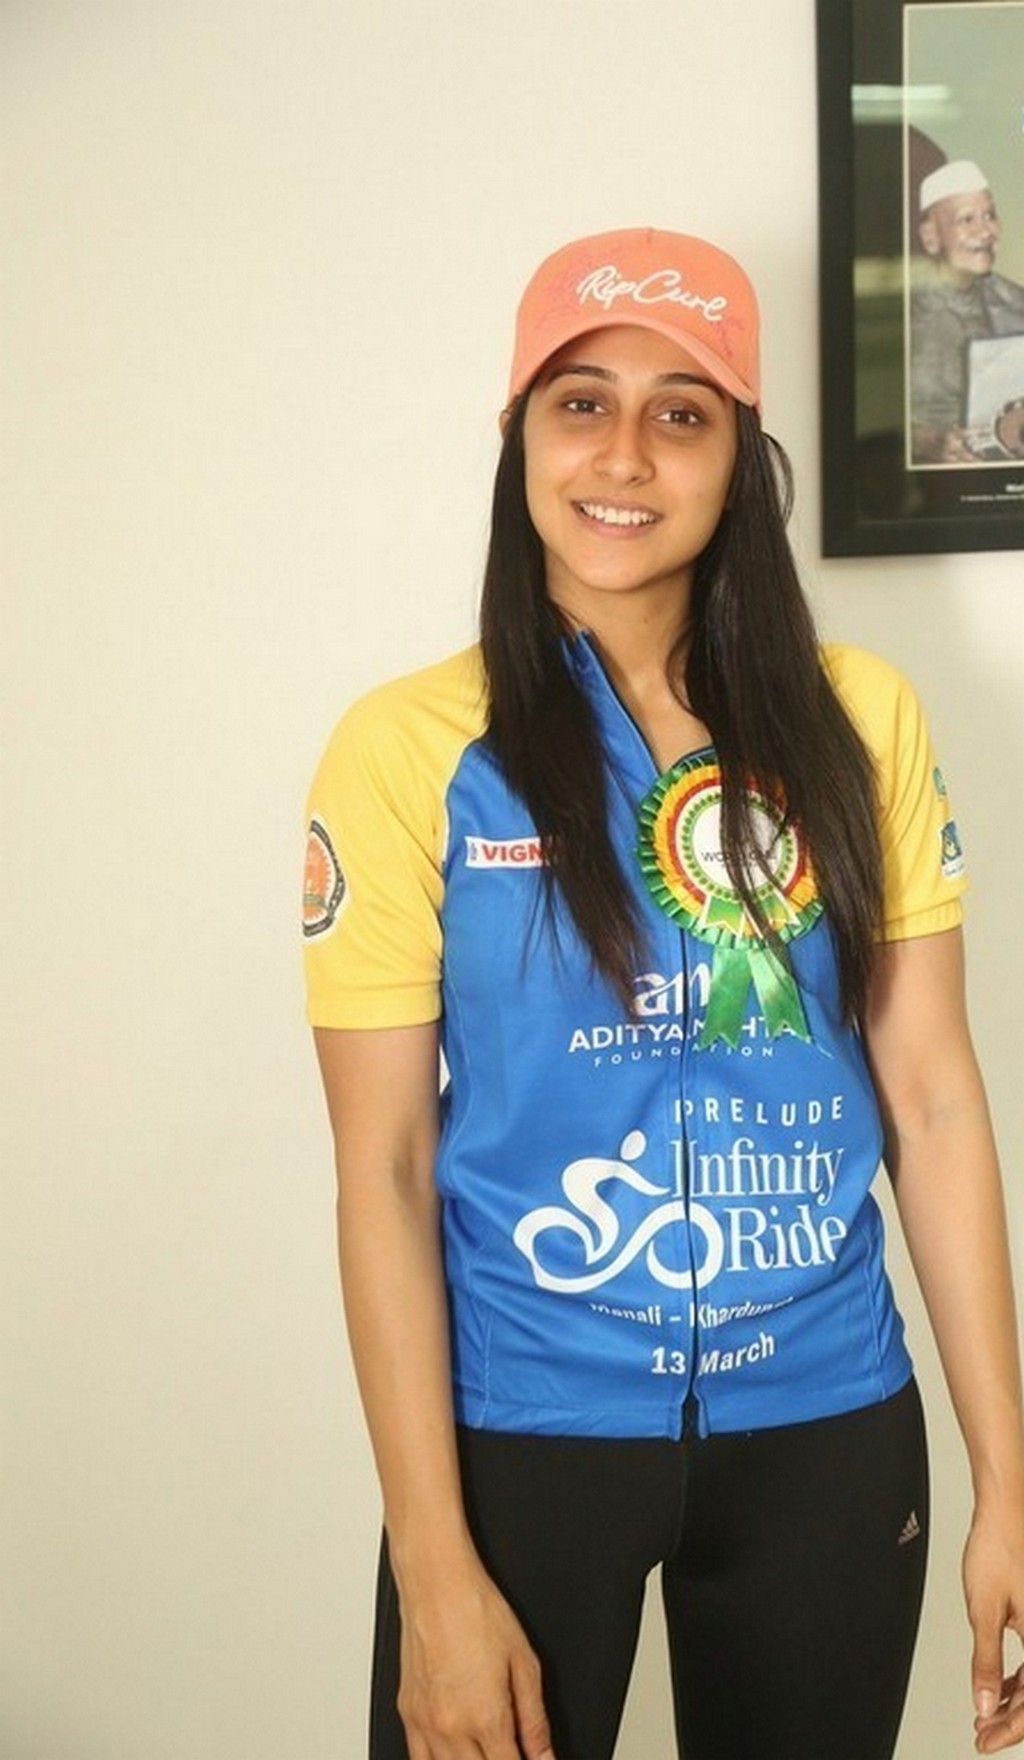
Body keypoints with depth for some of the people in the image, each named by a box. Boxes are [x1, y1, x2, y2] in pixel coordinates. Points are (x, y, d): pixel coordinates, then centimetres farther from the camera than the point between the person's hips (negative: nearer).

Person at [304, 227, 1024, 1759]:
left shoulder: (860, 721, -2)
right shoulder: (412, 749, -9)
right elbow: (383, 1173, -8)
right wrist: (437, 1573, -10)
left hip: (828, 1427, 3)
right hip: (523, 1426, -2)